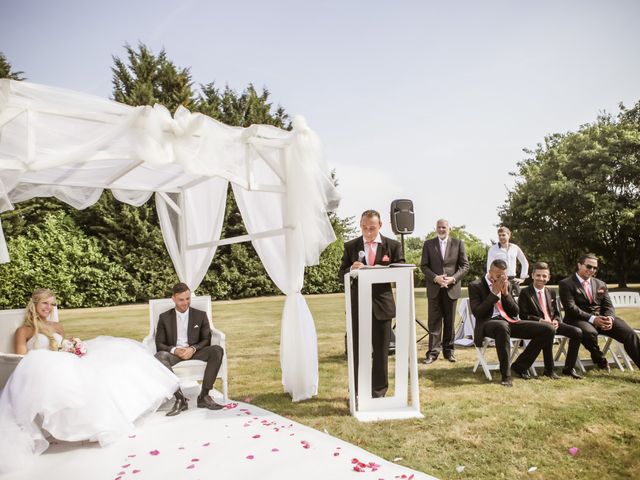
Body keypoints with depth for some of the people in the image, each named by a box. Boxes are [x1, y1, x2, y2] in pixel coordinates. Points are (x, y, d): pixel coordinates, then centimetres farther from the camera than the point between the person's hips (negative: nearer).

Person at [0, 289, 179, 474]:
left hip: (66, 368, 7)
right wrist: (44, 360, -17)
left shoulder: (57, 327, 23)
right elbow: (22, 362, -4)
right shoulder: (23, 331, 6)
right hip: (44, 374, -7)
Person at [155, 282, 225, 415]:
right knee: (159, 356, -35)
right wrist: (174, 350, -17)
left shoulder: (201, 315, 10)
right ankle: (180, 398, -35)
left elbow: (206, 340, 5)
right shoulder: (164, 318, 9)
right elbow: (159, 344, 5)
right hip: (174, 354, 0)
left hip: (195, 353, 0)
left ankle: (203, 396, -25)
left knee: (217, 350, -29)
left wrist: (193, 349, -16)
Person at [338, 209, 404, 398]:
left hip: (382, 304, -1)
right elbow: (342, 274, 5)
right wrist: (351, 269, -18)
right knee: (357, 349, 8)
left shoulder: (393, 246, 2)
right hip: (358, 304, 1)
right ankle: (358, 392, 22)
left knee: (381, 350, 8)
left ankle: (378, 392, 23)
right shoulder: (350, 246, 5)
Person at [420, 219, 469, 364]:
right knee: (434, 321, 1)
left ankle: (448, 350, 19)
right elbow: (424, 265, 2)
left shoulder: (458, 243, 5)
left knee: (450, 321, 8)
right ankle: (433, 352, 5)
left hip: (451, 288, 0)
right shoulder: (428, 244, 6)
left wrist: (453, 278, -12)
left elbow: (465, 265, 2)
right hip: (434, 288, 0)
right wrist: (435, 278, -14)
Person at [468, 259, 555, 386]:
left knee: (548, 329, -8)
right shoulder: (475, 286, -2)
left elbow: (515, 311, 11)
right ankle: (506, 375, -30)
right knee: (502, 326, -43)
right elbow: (477, 313, -13)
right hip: (488, 323, -6)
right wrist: (494, 293, -13)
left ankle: (520, 366, 3)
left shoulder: (506, 284, 15)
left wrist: (506, 293, -4)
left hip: (509, 321, 6)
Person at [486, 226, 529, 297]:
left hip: (513, 280, 4)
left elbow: (525, 263, 21)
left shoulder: (515, 248, 10)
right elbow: (489, 267, -4)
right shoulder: (493, 248, 0)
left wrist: (522, 278, 14)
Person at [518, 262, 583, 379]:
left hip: (552, 324, 6)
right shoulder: (525, 293, -1)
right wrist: (540, 320, -21)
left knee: (578, 332, -15)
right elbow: (523, 315, -9)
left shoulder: (551, 293, 18)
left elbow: (557, 313, 16)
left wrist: (556, 321, -7)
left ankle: (569, 368, -4)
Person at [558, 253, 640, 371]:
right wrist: (592, 318, -22)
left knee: (629, 333, -20)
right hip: (580, 319, -5)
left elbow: (608, 306, 13)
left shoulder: (601, 284, 20)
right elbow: (570, 307, -11)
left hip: (602, 318, 5)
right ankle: (600, 361, -9)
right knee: (589, 333, -37)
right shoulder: (566, 284, 0)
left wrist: (610, 318, -11)